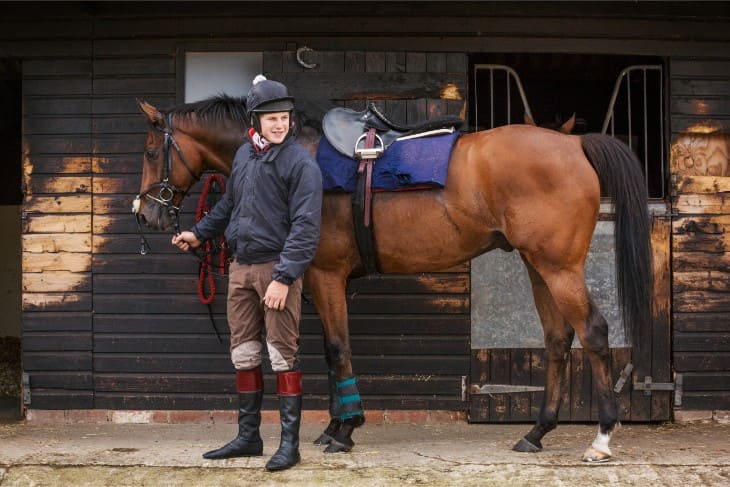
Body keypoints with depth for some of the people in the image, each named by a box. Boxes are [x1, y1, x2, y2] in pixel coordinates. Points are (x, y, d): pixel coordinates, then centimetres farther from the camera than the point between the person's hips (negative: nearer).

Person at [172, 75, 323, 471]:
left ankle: (290, 442, 3)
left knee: (283, 355, -4)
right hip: (240, 267, 7)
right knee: (243, 354, 12)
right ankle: (248, 436, 22)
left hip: (276, 268, -7)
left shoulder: (300, 163, -11)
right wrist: (199, 233, 27)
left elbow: (305, 227, -17)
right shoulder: (244, 155, 11)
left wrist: (283, 278, -22)